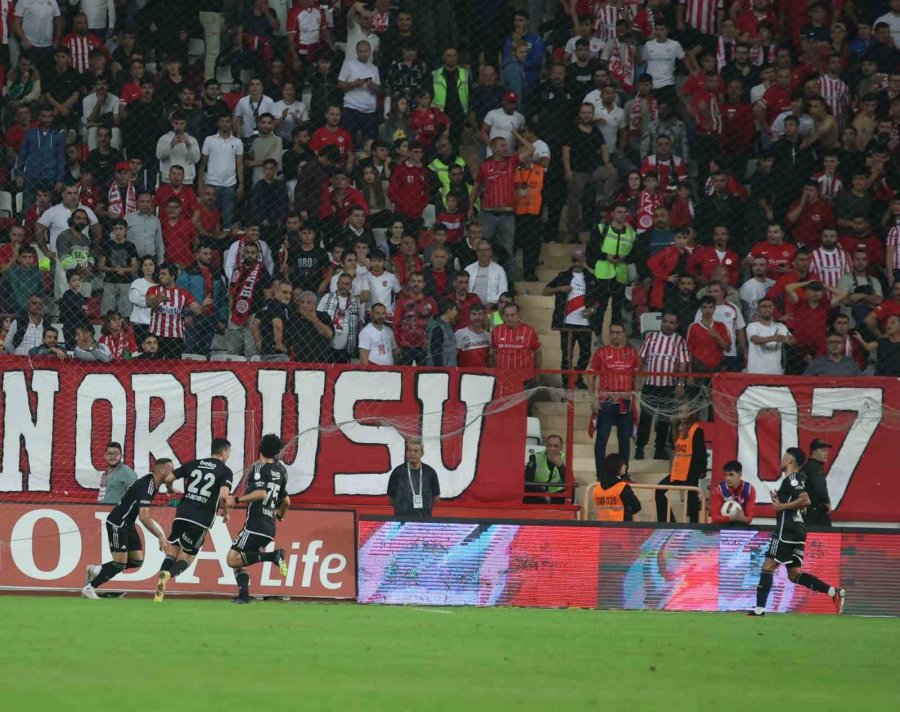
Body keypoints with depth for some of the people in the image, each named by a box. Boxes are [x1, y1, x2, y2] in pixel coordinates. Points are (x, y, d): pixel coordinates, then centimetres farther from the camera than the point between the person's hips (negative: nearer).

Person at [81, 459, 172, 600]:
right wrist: (160, 536, -28)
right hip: (117, 524, -10)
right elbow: (144, 517, -30)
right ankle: (89, 588, 1)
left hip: (127, 524, 10)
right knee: (120, 563, -12)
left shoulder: (153, 484, 7)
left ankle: (95, 570, 19)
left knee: (137, 561, 6)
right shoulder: (146, 486, -24)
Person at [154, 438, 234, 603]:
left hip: (182, 513, 3)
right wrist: (226, 513, 4)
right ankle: (168, 574, -25)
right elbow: (223, 496, -15)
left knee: (172, 551, 12)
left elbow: (168, 478, 11)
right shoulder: (225, 472, 0)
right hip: (202, 520, -3)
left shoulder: (193, 464, 12)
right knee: (187, 557, 8)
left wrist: (170, 490, 34)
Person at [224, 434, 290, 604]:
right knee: (238, 561, 13)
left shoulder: (258, 468, -6)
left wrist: (237, 499, -18)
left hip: (256, 524, -8)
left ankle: (272, 556, -21)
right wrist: (280, 515, 44)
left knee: (232, 559, -13)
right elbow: (286, 501, 24)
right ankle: (244, 595, -5)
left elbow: (261, 493, -23)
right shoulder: (279, 471, 15)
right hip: (270, 528, 8)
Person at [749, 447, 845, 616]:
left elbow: (805, 500, -25)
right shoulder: (796, 479, 18)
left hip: (787, 531, -10)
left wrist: (782, 506, -17)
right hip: (797, 531, 10)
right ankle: (834, 592, 2)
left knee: (768, 566, -7)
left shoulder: (791, 479, -11)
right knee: (794, 574, 10)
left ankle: (759, 608, -10)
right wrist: (779, 500, 14)